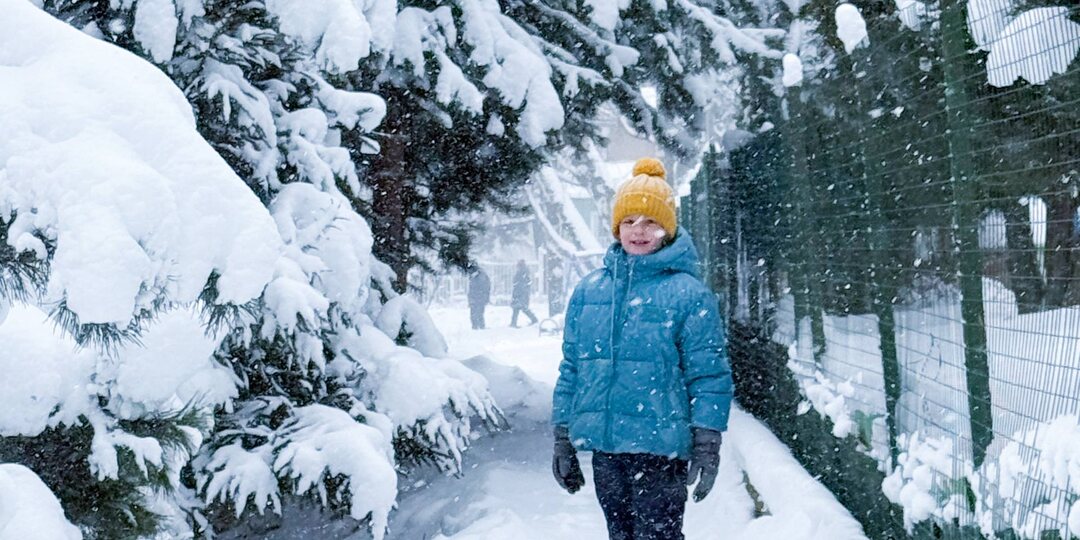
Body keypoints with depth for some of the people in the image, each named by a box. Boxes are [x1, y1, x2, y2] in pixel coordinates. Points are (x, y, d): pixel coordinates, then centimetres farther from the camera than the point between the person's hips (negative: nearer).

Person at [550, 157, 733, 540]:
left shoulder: (689, 294, -5)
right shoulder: (588, 290, 8)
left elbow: (709, 376, -6)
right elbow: (571, 369, 12)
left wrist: (707, 446, -11)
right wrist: (563, 438, 11)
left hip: (660, 448, -5)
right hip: (604, 447, 5)